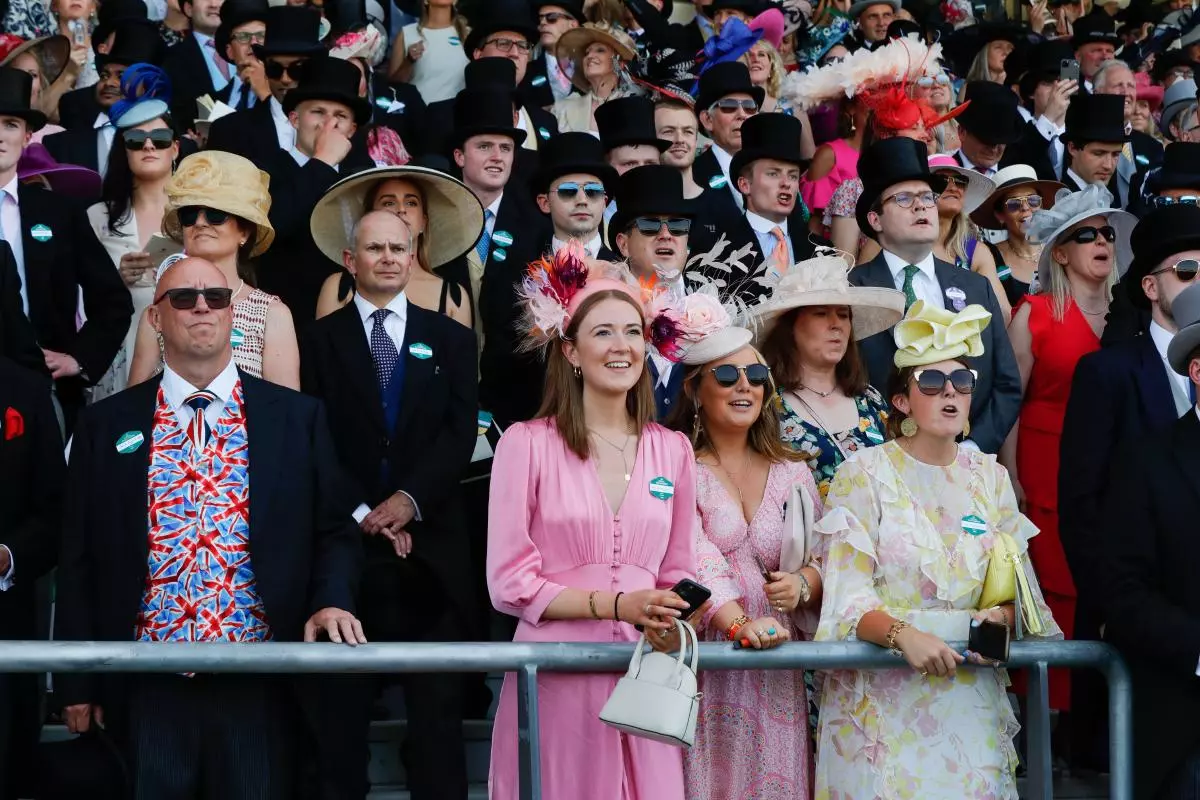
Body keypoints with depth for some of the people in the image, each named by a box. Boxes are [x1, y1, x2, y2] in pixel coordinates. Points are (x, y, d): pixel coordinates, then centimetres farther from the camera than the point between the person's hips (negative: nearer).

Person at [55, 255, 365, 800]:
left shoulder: (297, 417, 7)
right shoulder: (107, 425, 7)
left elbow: (334, 530, 9)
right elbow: (79, 559, 8)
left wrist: (331, 601, -12)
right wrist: (77, 682, 4)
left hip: (261, 678, 0)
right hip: (148, 682, 0)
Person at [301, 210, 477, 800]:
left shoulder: (451, 340, 12)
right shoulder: (321, 339, 8)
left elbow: (460, 434, 2)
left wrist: (410, 498, -12)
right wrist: (359, 515, -9)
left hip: (429, 544, 1)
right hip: (346, 539, -1)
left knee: (437, 703, 1)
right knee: (341, 702, 2)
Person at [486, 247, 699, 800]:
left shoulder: (672, 451, 10)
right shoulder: (527, 443, -2)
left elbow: (677, 574, 14)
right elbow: (509, 584, -5)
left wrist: (672, 627, -8)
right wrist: (616, 604, -14)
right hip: (554, 675, -3)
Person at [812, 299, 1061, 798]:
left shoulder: (990, 477, 10)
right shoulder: (864, 474, -3)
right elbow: (847, 597, -11)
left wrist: (1000, 615, -14)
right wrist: (903, 635, -29)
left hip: (972, 697, 4)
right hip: (883, 696, -3)